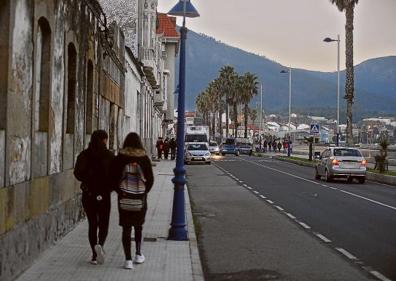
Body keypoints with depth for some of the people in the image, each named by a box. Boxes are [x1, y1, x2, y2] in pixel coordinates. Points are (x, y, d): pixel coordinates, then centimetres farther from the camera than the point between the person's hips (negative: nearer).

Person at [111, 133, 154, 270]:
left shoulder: (119, 158, -4)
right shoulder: (144, 158, -3)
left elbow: (113, 178, -5)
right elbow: (150, 179, -2)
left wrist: (119, 191, 7)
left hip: (124, 199, -1)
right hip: (140, 199, 1)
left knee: (126, 229, 4)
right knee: (138, 227, 19)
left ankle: (128, 260, 0)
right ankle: (138, 255, 25)